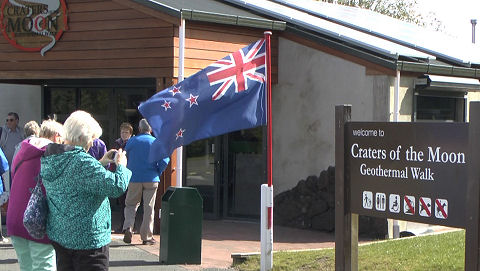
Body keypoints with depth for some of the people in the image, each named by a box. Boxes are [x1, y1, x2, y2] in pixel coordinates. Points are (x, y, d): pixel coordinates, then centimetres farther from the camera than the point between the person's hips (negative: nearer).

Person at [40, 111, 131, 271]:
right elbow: (116, 186, -25)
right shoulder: (82, 162, -22)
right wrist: (121, 166, -6)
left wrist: (99, 163, 16)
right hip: (88, 238, -8)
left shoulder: (48, 161, 6)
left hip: (58, 234, 8)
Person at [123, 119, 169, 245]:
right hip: (151, 180, 0)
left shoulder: (132, 141, 2)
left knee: (131, 205, 13)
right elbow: (165, 160, -10)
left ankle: (128, 227, -10)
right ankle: (146, 237, 7)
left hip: (134, 179, 1)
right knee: (149, 208, 6)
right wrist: (157, 173, 3)